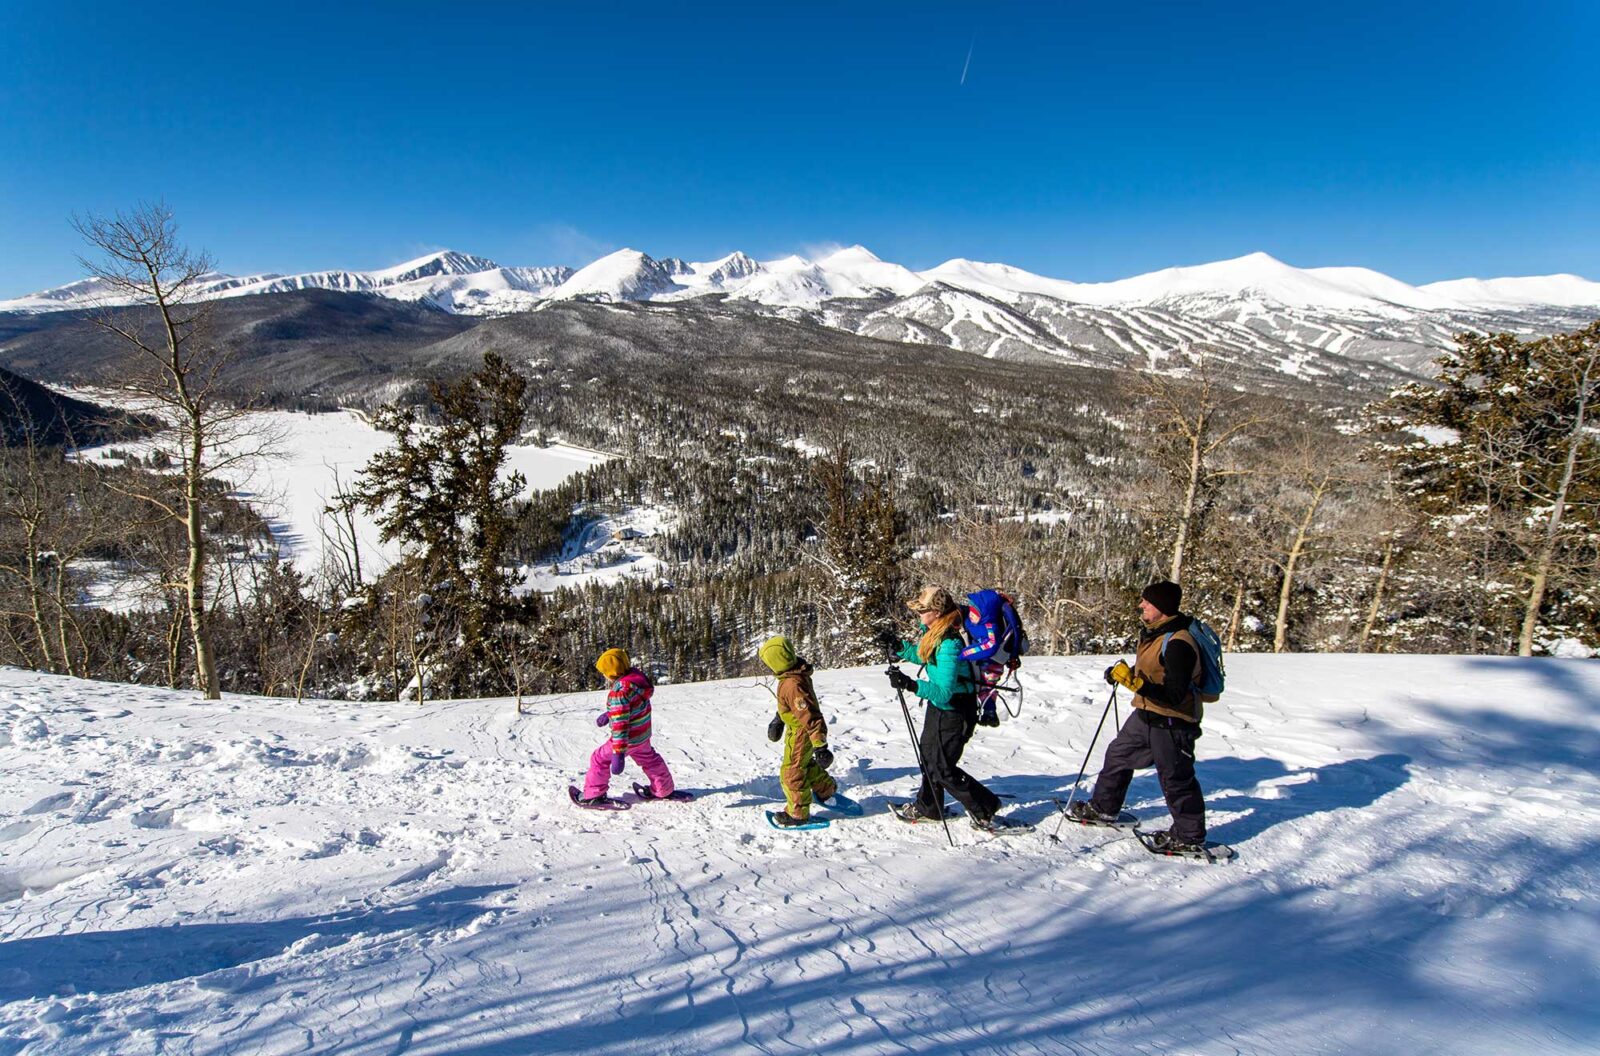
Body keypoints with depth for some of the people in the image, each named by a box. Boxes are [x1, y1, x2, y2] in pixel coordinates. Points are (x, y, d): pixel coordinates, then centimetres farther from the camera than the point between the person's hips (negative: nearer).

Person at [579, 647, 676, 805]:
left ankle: (593, 795, 20)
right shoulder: (636, 676, -4)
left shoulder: (618, 691, -29)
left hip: (629, 737, -8)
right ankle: (664, 790, 41)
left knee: (600, 759, 10)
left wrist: (618, 754, -30)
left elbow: (620, 724, -31)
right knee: (648, 758, 29)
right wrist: (608, 714, 23)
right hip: (644, 733, 8)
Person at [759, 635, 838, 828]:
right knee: (805, 763, 29)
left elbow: (810, 717, -33)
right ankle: (826, 789, 48)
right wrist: (778, 719, 30)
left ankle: (798, 813, 21)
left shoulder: (792, 685, -36)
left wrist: (820, 745, -28)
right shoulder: (794, 673, -4)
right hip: (800, 729, 10)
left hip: (801, 733, -10)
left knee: (791, 772, 5)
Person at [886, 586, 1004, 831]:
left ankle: (986, 809, 17)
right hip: (940, 705, 10)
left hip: (953, 711, -10)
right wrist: (901, 647, 3)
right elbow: (925, 656, 17)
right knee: (927, 754, 23)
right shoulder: (934, 631, -3)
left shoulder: (948, 643, -32)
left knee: (942, 769, 1)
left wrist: (910, 684, -43)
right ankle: (927, 807, 42)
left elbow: (943, 692, -35)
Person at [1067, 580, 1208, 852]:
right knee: (1118, 755, 19)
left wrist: (1135, 682, -36)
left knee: (1176, 779, 4)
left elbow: (1175, 696, -30)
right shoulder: (1152, 633, 3)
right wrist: (1121, 674, 4)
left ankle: (1190, 838, 22)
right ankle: (1103, 808, 36)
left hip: (1172, 721, -10)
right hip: (1146, 713, 10)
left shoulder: (1178, 644, -27)